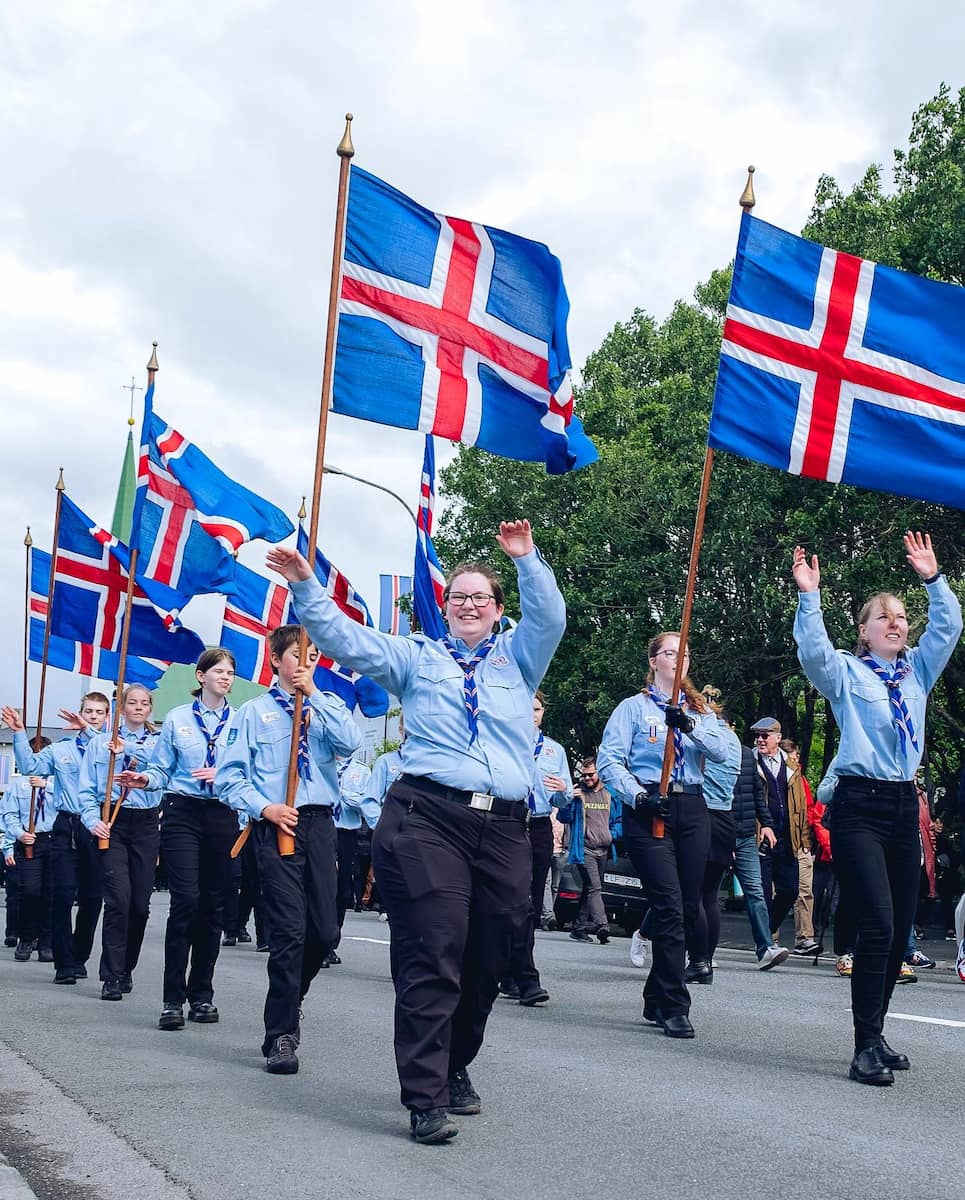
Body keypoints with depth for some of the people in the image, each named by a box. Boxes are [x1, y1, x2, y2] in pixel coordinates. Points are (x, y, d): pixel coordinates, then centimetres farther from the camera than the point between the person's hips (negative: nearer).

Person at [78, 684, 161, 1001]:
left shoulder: (157, 742, 12)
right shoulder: (101, 742, 10)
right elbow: (86, 787, 5)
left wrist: (130, 748, -21)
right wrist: (93, 819, -11)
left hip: (145, 825, 2)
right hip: (112, 823, -2)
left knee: (141, 901, 4)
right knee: (118, 898, -14)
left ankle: (126, 968, 21)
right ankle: (112, 976, -9)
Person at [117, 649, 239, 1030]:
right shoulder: (177, 719, 7)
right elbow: (161, 769, 5)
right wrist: (144, 780, -15)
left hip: (223, 816, 2)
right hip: (183, 813, -2)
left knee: (213, 905, 6)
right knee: (185, 900, -13)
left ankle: (202, 995, 16)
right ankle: (172, 999, -7)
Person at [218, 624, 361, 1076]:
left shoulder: (327, 705, 13)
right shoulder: (254, 711, 6)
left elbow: (350, 743, -8)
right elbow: (229, 775, 3)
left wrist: (314, 696, -8)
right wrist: (264, 807, -11)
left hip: (320, 822, 3)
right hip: (276, 824, -3)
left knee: (325, 930, 2)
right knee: (289, 930, -9)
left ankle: (288, 1001, 30)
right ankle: (280, 1035, 2)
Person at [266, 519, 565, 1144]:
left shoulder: (519, 657, 21)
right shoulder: (415, 656, 17)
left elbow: (550, 619, 4)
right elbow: (342, 636, 12)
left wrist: (527, 559, -7)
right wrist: (305, 585, 0)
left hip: (504, 829, 3)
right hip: (427, 817, -3)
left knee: (486, 963, 8)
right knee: (431, 959, -10)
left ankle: (455, 1068, 29)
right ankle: (427, 1097, -7)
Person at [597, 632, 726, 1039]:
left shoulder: (699, 710, 17)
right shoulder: (634, 707, 5)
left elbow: (720, 752, -1)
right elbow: (609, 761, -4)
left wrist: (689, 725, -18)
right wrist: (636, 796, -18)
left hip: (691, 810, 5)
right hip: (649, 811, -5)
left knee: (688, 907, 5)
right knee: (670, 907, -12)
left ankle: (656, 999, 20)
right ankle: (674, 1007, -7)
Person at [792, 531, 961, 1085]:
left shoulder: (917, 671, 17)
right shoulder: (845, 672, 3)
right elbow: (813, 649, -16)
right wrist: (810, 596, -24)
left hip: (904, 806, 6)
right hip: (859, 805, -6)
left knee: (901, 929, 6)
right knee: (878, 924, -15)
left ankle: (876, 1034, 18)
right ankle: (867, 1048, -11)